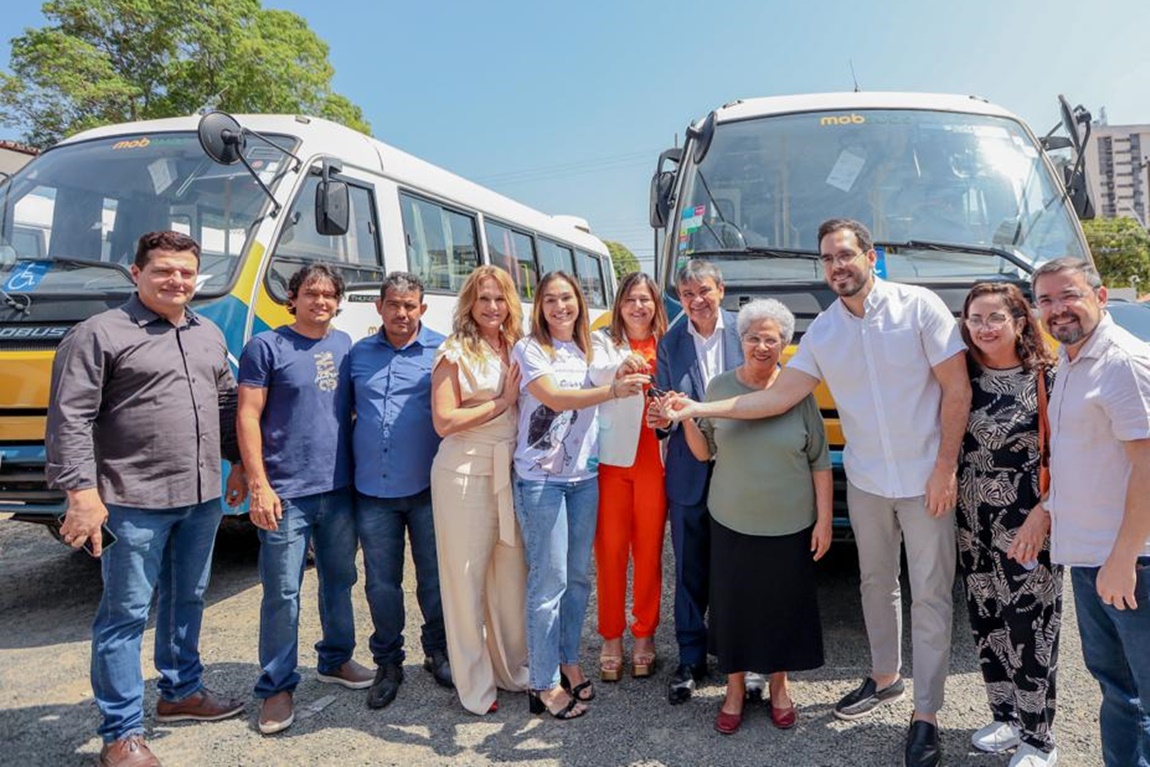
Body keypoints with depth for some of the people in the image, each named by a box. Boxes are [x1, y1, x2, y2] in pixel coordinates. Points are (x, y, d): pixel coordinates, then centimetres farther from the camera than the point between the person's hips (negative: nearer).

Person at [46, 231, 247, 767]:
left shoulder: (209, 335, 12)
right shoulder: (99, 334, -8)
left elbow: (227, 402, 21)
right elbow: (69, 419, -12)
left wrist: (239, 463, 19)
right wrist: (81, 491, -18)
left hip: (202, 499, 7)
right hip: (134, 502, -6)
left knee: (187, 601, 19)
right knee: (125, 615, 3)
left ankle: (181, 692, 37)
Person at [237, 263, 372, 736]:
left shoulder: (345, 344, 10)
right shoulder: (266, 347, -4)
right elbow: (248, 418, -7)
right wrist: (259, 485, -14)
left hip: (340, 489, 5)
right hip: (286, 493, -5)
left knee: (340, 579, 17)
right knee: (283, 593, 1)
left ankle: (336, 659, 35)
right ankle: (277, 687, 15)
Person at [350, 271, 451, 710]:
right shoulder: (359, 354, 9)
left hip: (428, 488, -2)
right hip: (373, 491, 2)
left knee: (435, 576, 10)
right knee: (381, 583, 10)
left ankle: (438, 653, 30)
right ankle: (388, 664, 27)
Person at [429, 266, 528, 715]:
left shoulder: (516, 349, 11)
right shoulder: (454, 353, -6)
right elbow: (444, 422, -12)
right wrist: (501, 402, -10)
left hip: (510, 471, 5)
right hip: (464, 473, -5)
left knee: (511, 573, 12)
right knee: (467, 578, 3)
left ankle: (514, 669, 29)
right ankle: (475, 687, 15)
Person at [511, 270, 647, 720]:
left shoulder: (587, 351, 13)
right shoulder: (529, 350, -6)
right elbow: (555, 398, -21)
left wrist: (626, 378, 1)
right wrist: (612, 390, -31)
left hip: (584, 476, 6)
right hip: (540, 478, -6)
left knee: (579, 576, 12)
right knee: (550, 580, -4)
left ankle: (568, 662, 28)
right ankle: (544, 685, 7)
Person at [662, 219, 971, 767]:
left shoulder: (920, 306, -10)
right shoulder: (822, 331, 1)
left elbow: (957, 390, -10)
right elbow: (779, 397, -2)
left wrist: (945, 468, -13)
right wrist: (701, 409, -11)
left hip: (926, 480, -4)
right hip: (866, 481, 4)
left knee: (930, 594, 4)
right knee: (876, 583, 18)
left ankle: (926, 716, 16)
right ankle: (884, 678, 38)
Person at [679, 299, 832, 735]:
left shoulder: (798, 392, -5)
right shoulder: (720, 387, 0)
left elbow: (820, 462, -2)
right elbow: (704, 453, 5)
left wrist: (824, 519, -4)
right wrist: (687, 419, -12)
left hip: (790, 526, -1)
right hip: (732, 523, 1)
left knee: (783, 606, 12)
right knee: (732, 605, 9)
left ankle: (778, 685, 35)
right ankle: (735, 687, 30)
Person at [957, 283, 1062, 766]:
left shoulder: (1046, 376, -11)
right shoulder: (967, 377, 3)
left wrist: (1043, 514, -18)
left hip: (1028, 528, -5)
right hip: (974, 527, 5)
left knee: (1030, 633, 3)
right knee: (986, 625, 15)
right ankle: (1005, 718, 34)